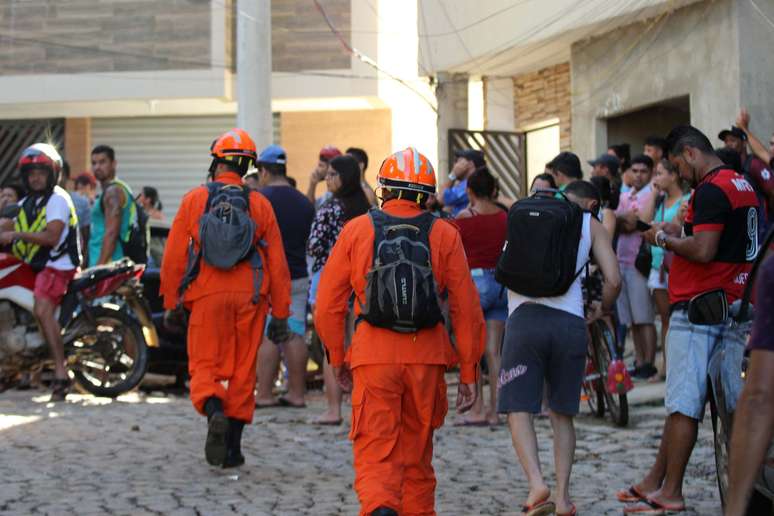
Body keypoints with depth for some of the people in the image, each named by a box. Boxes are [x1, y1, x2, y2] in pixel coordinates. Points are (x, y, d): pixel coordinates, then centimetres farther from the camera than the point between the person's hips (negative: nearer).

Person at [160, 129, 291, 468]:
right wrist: (280, 314, 9)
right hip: (250, 298, 1)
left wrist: (170, 302, 10)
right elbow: (277, 264, 3)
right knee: (243, 371, 9)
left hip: (207, 296, -1)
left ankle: (214, 412, -24)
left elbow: (174, 256, 0)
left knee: (205, 366, 6)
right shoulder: (260, 205, 4)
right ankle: (233, 448, 11)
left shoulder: (194, 199, 0)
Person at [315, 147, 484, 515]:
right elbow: (467, 309, 0)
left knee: (376, 455, -1)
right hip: (426, 358, 1)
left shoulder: (356, 230, 2)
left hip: (373, 355, -1)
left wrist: (337, 358, 17)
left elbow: (328, 305, 4)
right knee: (416, 454, 17)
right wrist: (468, 372, 8)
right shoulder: (444, 235, 2)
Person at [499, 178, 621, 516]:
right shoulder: (591, 225, 15)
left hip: (525, 318, -1)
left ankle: (536, 484, -18)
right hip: (570, 322, 1)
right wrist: (603, 310, 26)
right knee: (562, 415, 14)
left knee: (518, 410, 1)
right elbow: (613, 281, 7)